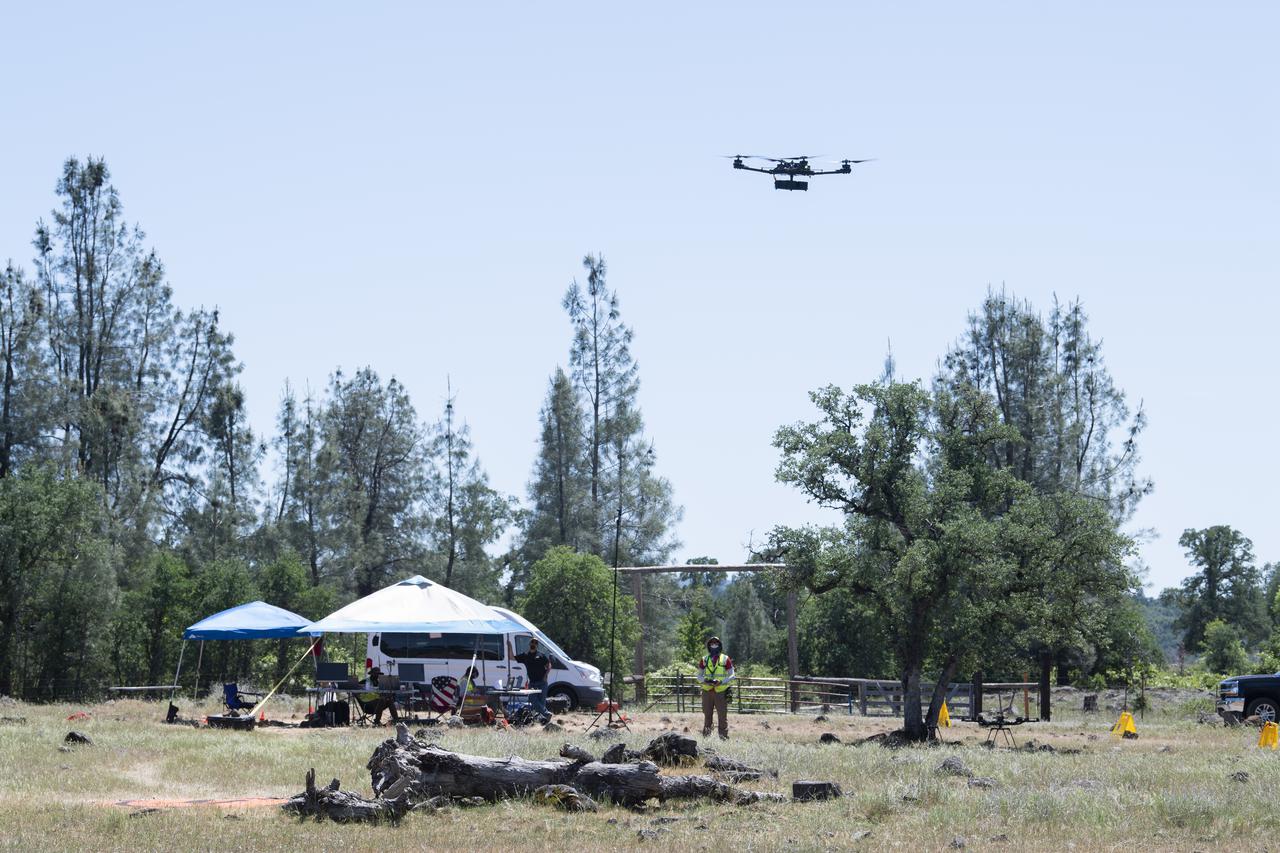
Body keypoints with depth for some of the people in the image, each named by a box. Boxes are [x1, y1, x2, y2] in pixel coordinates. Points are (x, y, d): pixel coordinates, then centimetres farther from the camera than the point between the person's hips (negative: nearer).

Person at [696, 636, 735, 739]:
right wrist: (705, 681, -11)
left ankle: (724, 738, -2)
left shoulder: (725, 659, 4)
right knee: (707, 716, 7)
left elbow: (731, 675, 3)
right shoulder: (704, 660, 10)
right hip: (707, 692, 2)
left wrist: (721, 682, -14)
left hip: (721, 692, -2)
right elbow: (699, 676, 11)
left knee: (722, 717, -4)